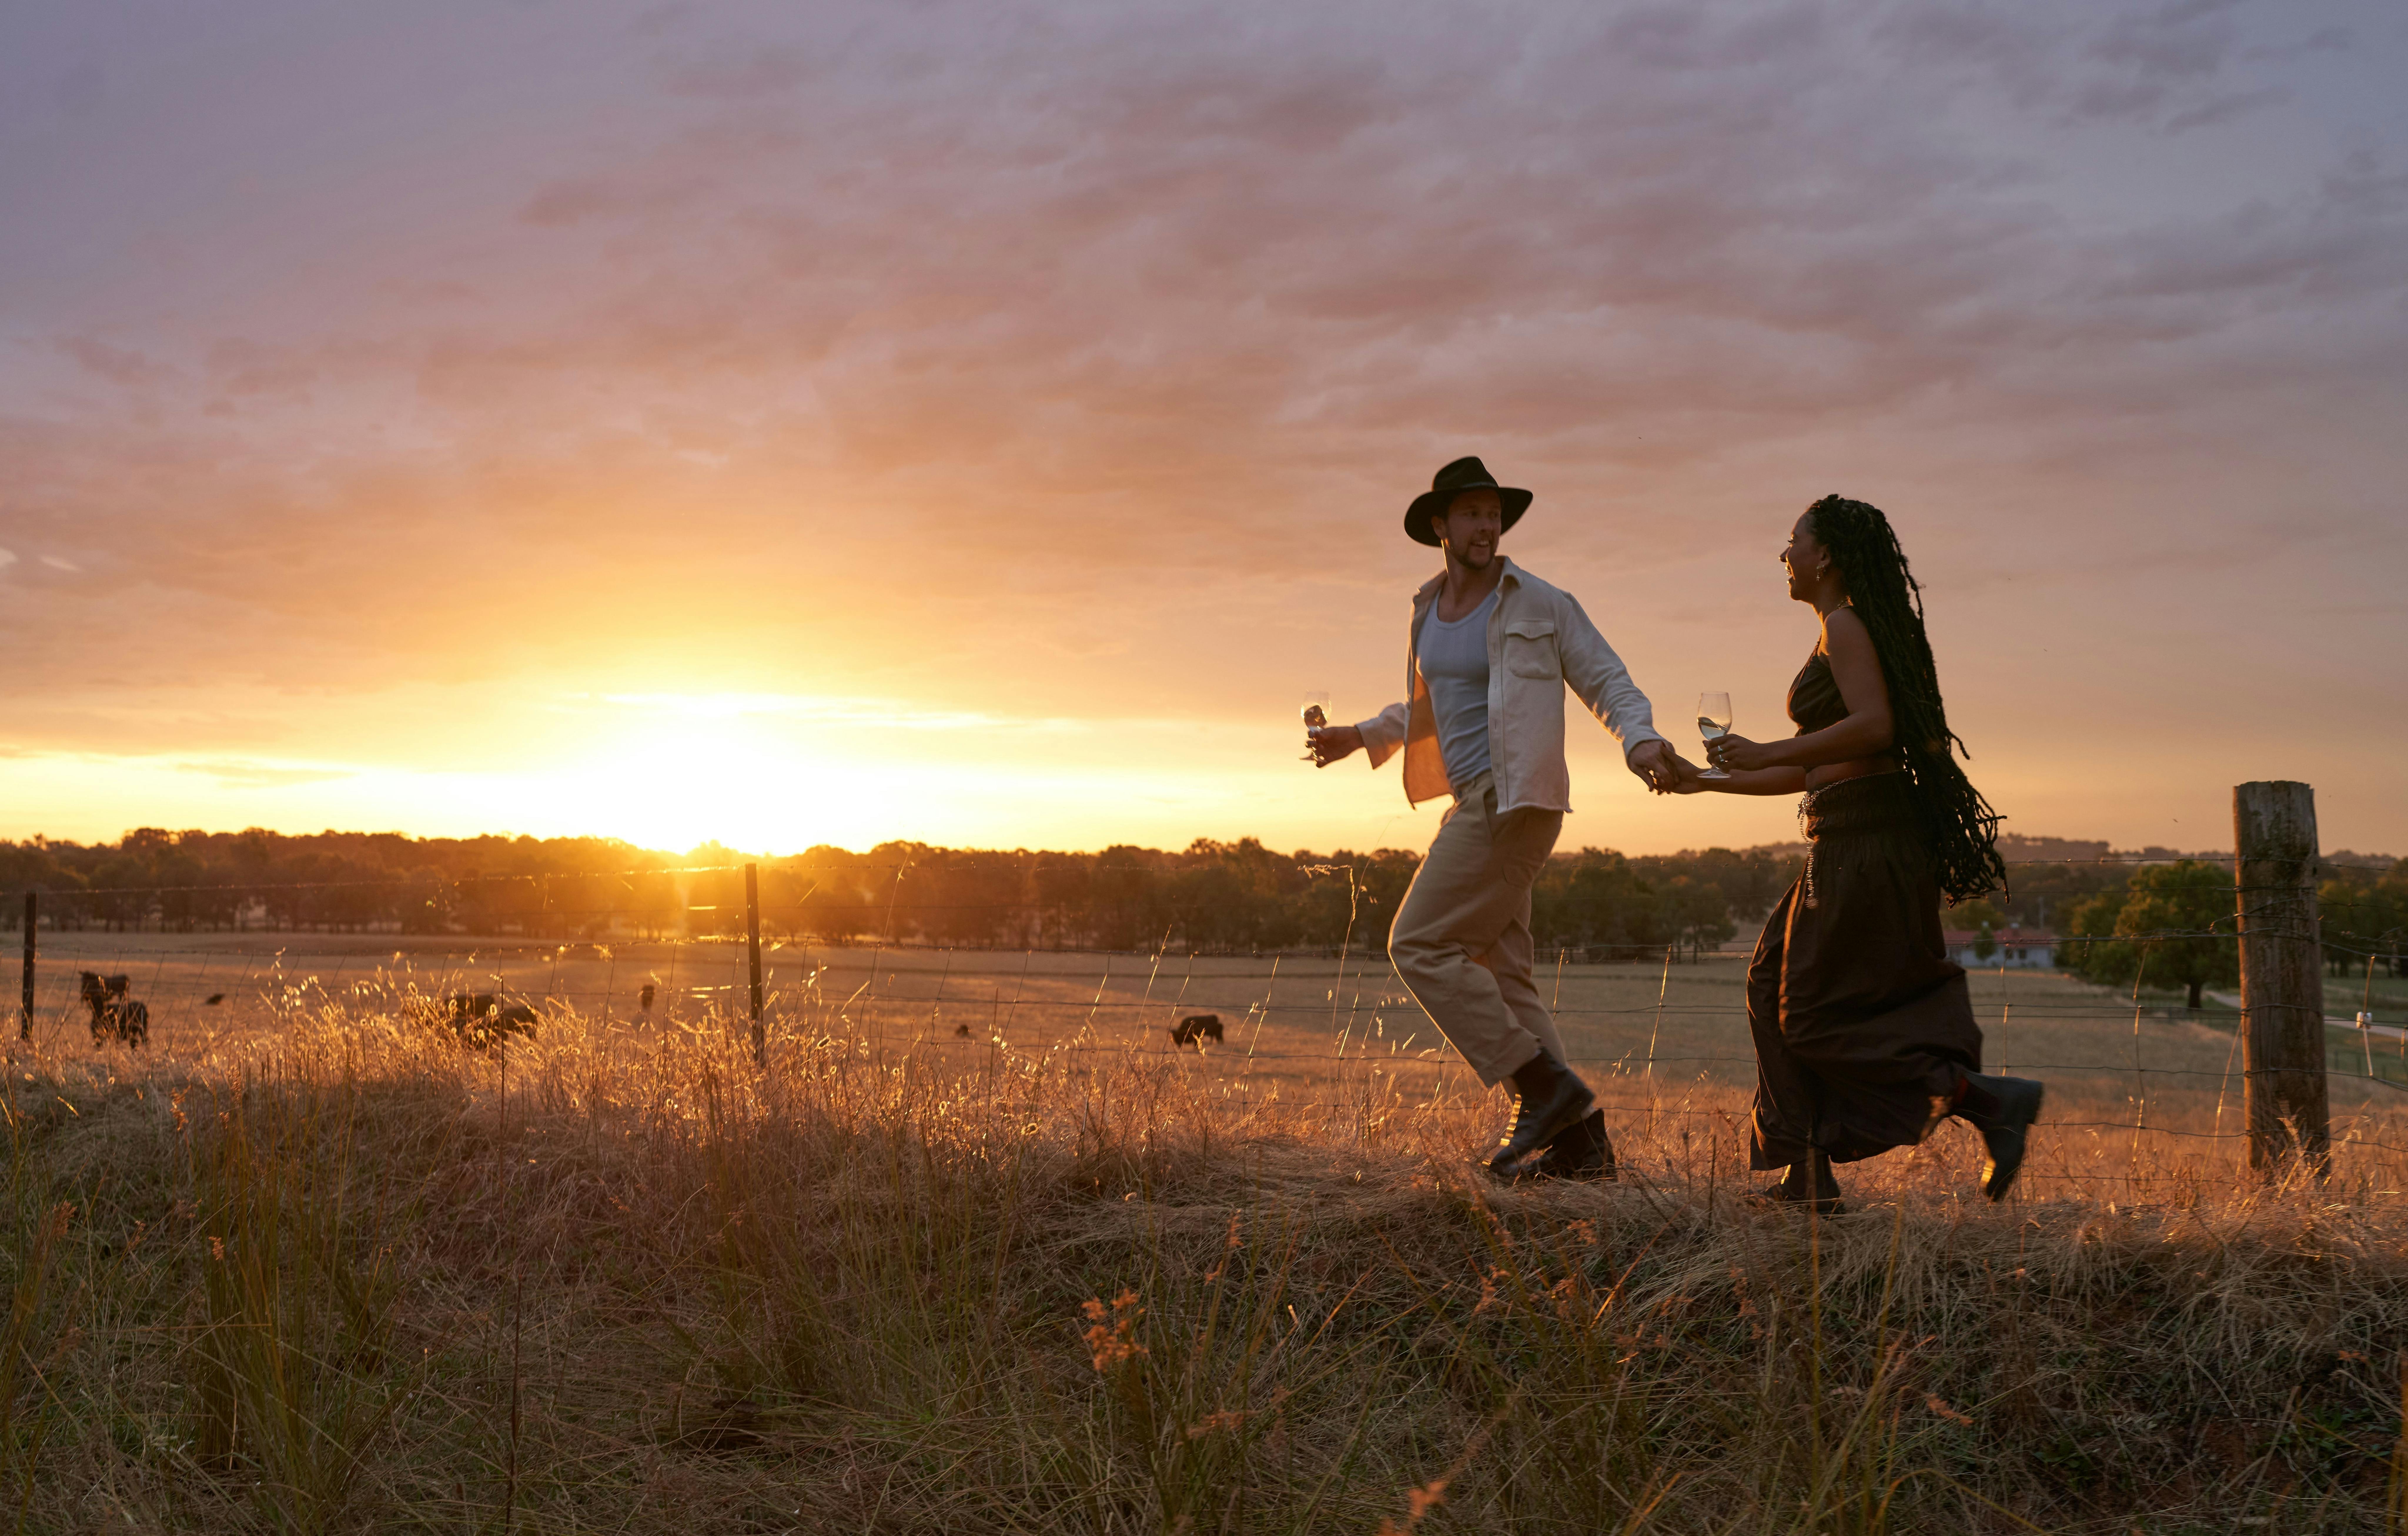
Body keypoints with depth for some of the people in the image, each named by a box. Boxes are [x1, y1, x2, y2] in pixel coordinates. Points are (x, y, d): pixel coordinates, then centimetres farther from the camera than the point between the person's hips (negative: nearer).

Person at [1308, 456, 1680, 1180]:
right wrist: (1361, 736, 22)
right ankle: (1578, 1137, 8)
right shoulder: (1428, 611, 16)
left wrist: (1642, 744, -22)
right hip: (1476, 804, 8)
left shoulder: (1542, 605, -4)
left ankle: (1545, 1087, -10)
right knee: (1499, 978, 6)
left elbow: (1609, 684, -3)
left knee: (1420, 946, -13)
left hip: (1512, 803, -8)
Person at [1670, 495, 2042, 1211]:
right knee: (1777, 987, 11)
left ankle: (1992, 1100, -10)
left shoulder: (1845, 627, -7)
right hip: (1848, 838, 10)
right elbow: (1812, 770, 26)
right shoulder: (1838, 638, 22)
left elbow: (1875, 726, -23)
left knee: (1817, 1014, -6)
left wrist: (1766, 753, -19)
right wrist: (1709, 782, 28)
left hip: (1863, 839, -10)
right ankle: (1809, 1177, 11)